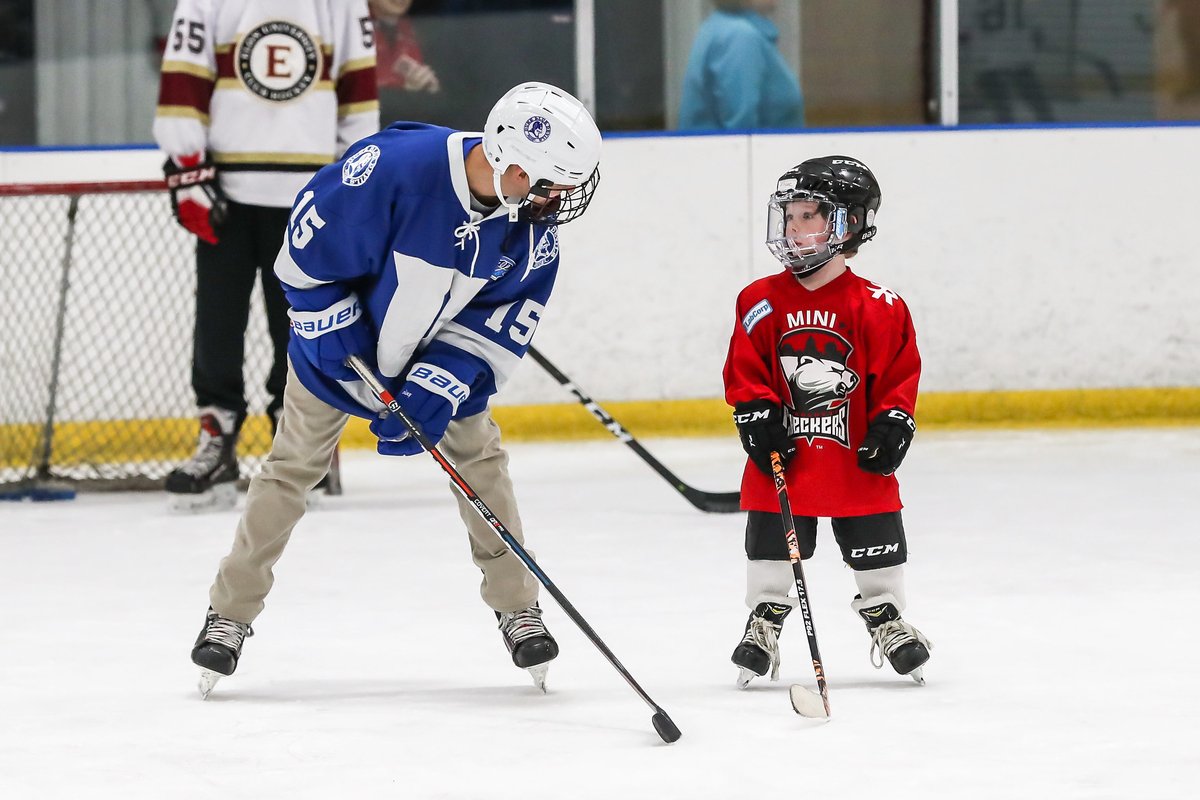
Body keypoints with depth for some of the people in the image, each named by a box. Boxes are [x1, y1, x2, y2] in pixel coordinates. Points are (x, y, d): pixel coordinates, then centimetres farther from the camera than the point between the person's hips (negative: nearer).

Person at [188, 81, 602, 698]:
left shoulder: (533, 221, -21)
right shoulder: (394, 168, -38)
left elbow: (502, 316, -14)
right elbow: (308, 247, -26)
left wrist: (439, 387, -24)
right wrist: (341, 340, -22)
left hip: (446, 348, 4)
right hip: (339, 342, -4)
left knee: (478, 459, -1)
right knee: (292, 466, 1)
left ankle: (517, 608, 13)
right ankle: (229, 614, 11)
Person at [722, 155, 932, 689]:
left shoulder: (878, 308, -5)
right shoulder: (761, 304, -1)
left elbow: (899, 373, -1)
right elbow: (744, 371, 2)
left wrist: (892, 425, -10)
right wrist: (757, 417, -10)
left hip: (858, 463, -1)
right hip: (783, 462, 1)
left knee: (877, 552, 8)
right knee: (771, 550, 6)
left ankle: (885, 616, 26)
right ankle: (764, 620, 21)